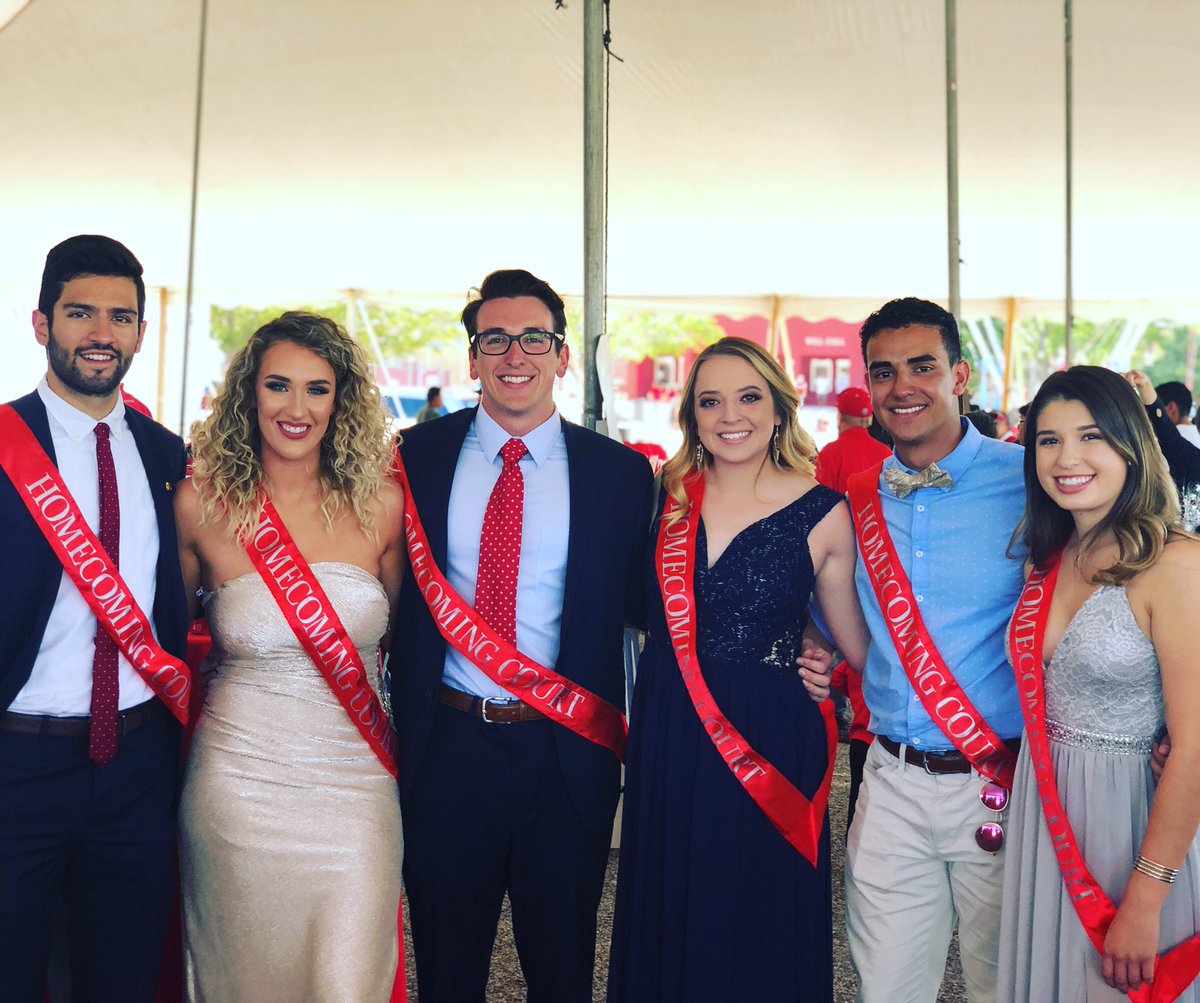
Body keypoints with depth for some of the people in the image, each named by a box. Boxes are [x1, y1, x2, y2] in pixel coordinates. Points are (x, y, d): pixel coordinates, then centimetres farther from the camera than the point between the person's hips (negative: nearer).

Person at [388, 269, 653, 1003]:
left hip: (567, 754, 0)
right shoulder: (418, 458, 0)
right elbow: (395, 599, 2)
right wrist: (396, 731, -5)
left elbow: (639, 607, 1)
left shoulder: (620, 472, -2)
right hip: (447, 746, 1)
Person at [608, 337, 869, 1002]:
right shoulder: (666, 497, 1)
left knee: (764, 930, 12)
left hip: (772, 743, -3)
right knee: (672, 926, 17)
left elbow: (857, 641, 1)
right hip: (667, 739, 3)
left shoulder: (822, 513, -6)